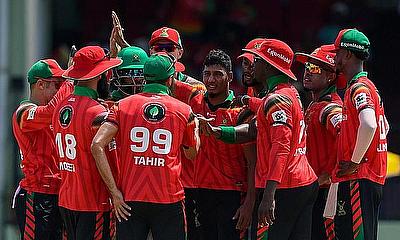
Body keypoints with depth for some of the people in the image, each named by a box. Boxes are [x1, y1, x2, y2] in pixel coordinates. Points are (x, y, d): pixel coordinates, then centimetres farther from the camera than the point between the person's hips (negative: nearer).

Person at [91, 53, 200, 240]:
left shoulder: (123, 106, 3)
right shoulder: (184, 111, 3)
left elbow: (97, 145, -9)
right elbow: (192, 154, 18)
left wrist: (115, 192, -7)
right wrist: (196, 125, 37)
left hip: (130, 200, 1)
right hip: (169, 201, -1)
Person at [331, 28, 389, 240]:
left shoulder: (359, 88, -13)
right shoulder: (368, 86, 19)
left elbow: (369, 125, -31)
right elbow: (384, 127, 30)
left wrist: (355, 162, -21)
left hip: (359, 180, -10)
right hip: (373, 178, 10)